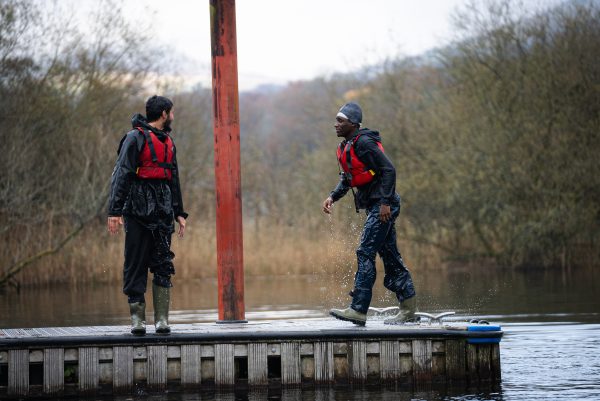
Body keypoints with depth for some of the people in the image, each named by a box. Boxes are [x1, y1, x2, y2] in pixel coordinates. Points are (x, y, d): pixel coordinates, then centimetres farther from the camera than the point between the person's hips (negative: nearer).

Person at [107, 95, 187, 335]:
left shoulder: (168, 142, 19)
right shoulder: (135, 138, -6)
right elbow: (121, 175, -12)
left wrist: (179, 212, 22)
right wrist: (115, 211, -19)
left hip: (162, 211, 6)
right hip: (138, 210, -6)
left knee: (163, 265, -1)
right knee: (136, 264, -2)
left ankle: (162, 320, -2)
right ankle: (137, 319, 2)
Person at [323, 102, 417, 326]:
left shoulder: (364, 143, -15)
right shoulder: (344, 148, 14)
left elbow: (388, 170, -19)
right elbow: (346, 178, 24)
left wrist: (385, 202, -23)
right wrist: (333, 197, 8)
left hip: (383, 206, -10)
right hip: (374, 206, 10)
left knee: (365, 253, -15)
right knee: (390, 257, 11)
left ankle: (358, 310, -18)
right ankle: (408, 311, 15)